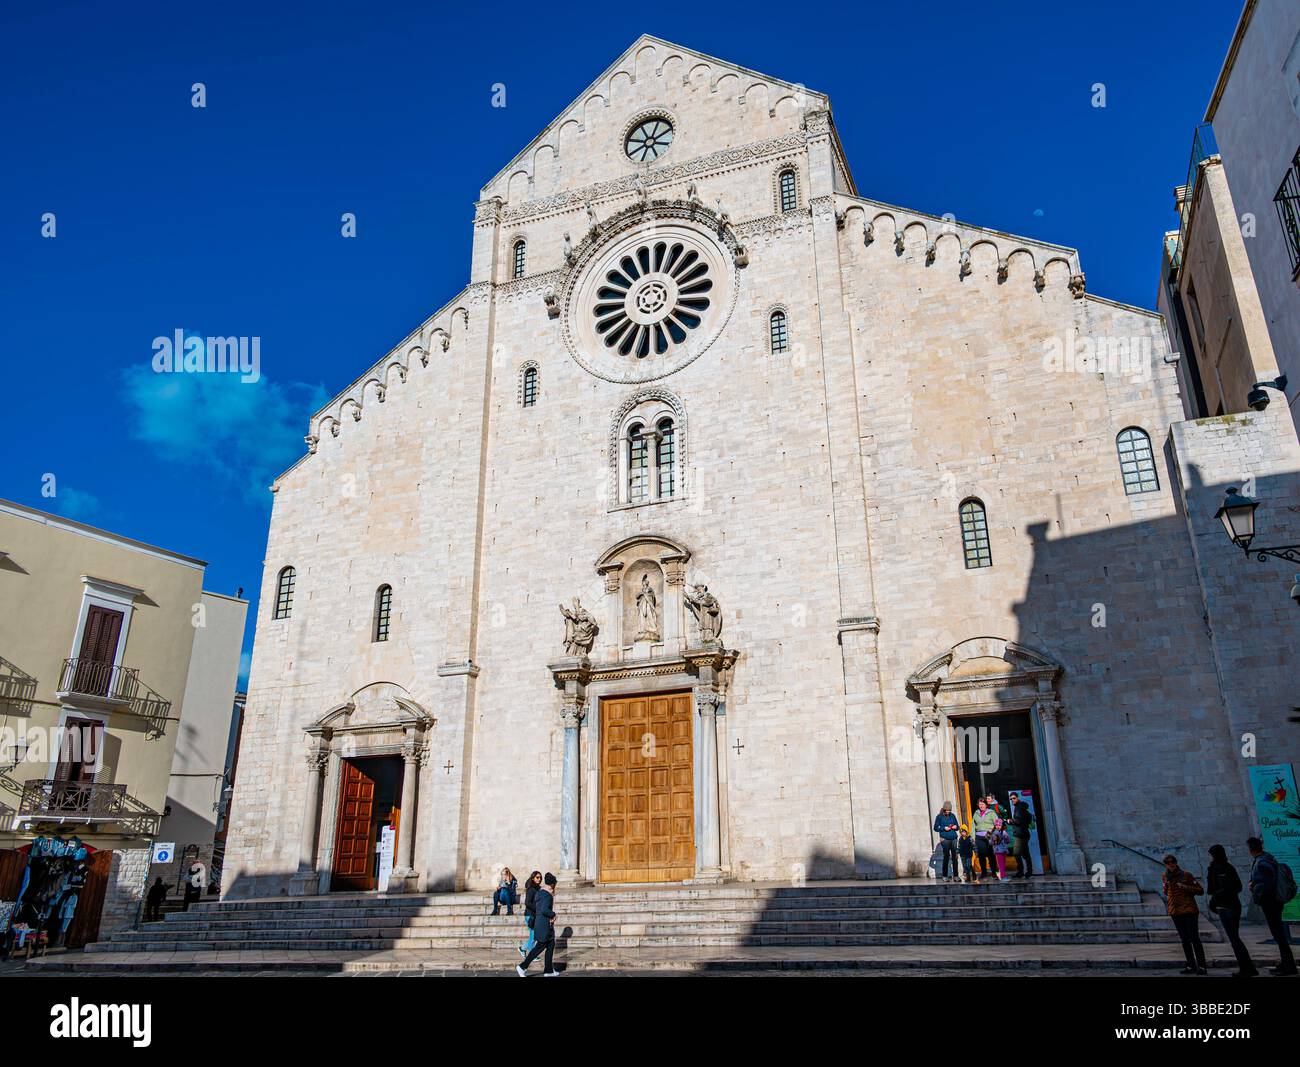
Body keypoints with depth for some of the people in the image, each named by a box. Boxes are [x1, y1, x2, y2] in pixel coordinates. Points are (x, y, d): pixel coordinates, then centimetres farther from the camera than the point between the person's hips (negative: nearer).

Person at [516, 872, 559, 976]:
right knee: (540, 947, -2)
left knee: (551, 944, 14)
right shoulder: (547, 895, -18)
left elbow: (534, 907, 18)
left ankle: (548, 970, 18)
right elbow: (544, 910, -29)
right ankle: (522, 967, 1)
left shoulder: (540, 892, 10)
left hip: (539, 921, 10)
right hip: (545, 924, -10)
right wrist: (553, 915, -14)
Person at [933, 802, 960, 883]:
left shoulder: (952, 816, 11)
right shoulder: (939, 816, 2)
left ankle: (955, 876, 5)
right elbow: (936, 828, 2)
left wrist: (955, 827, -4)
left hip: (953, 838, 3)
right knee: (946, 856, -3)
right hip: (945, 839, -3)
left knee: (954, 856, -1)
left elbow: (957, 826, 19)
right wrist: (944, 828, -11)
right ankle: (945, 876, 6)